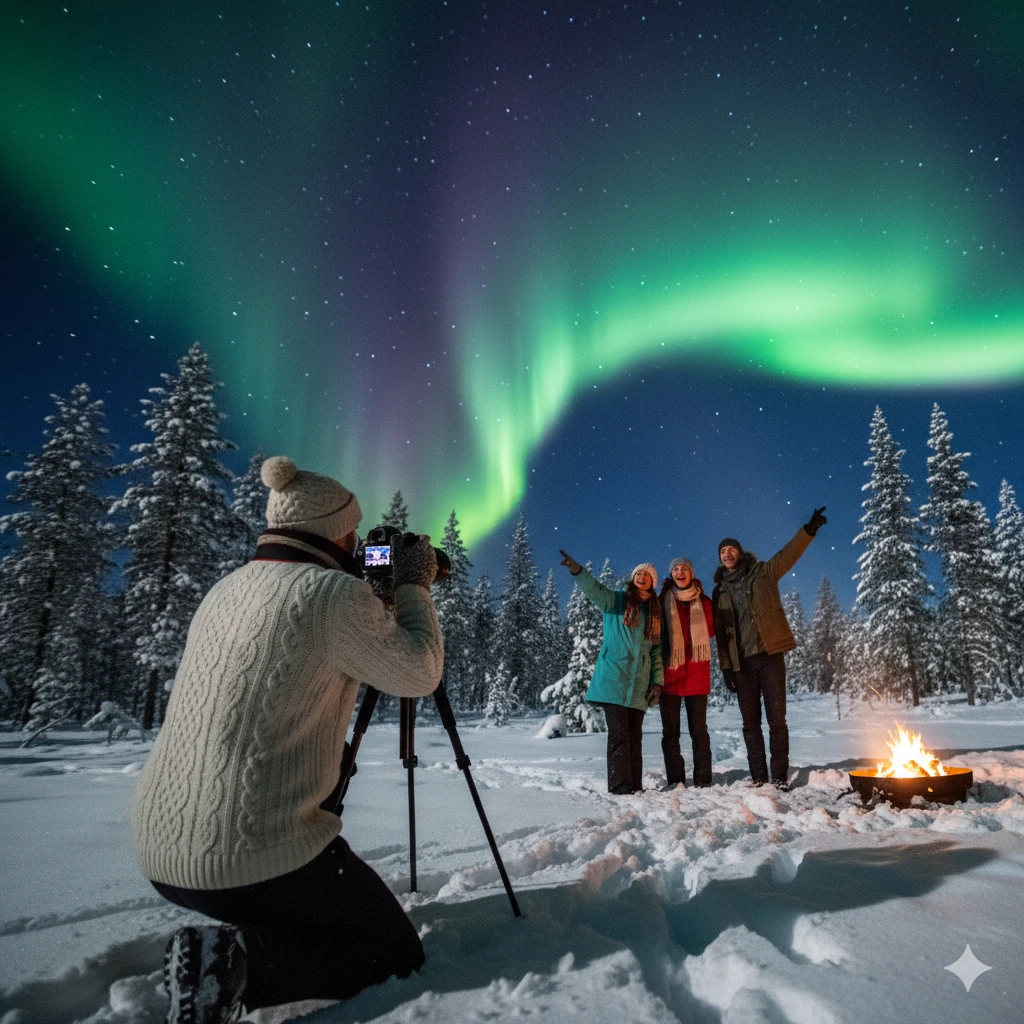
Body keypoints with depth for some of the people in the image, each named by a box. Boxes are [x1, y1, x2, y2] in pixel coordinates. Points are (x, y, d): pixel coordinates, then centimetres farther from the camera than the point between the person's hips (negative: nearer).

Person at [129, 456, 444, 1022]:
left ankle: (226, 954, 12)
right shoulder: (335, 592, -17)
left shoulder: (225, 589, 9)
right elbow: (419, 675, -5)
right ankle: (236, 963, -7)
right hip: (256, 853, -9)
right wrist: (413, 586, 7)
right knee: (399, 955, 11)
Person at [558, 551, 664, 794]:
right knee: (619, 734, -8)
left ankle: (635, 787, 12)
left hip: (639, 684, 4)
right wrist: (578, 571, -35)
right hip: (613, 679, -4)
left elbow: (657, 650, 13)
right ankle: (619, 786, -5)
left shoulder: (655, 613, 16)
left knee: (634, 736, 7)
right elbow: (594, 590, -15)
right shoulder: (616, 601, 5)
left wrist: (658, 682, 3)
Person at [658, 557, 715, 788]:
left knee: (698, 729, 3)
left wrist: (693, 638, -1)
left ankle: (703, 781, 9)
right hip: (669, 672, 0)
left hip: (696, 674, 0)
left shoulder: (703, 602, 7)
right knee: (670, 731, 3)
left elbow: (710, 630, 11)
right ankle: (674, 781, 9)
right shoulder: (662, 602, 4)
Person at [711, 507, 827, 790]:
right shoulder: (719, 591, 13)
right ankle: (759, 778, 15)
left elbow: (788, 554, -9)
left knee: (776, 718, -3)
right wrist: (726, 667, 5)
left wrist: (809, 530, -24)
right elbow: (720, 633, 11)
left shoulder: (762, 573, 6)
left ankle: (780, 777, 5)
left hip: (769, 655, -3)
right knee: (750, 723, 7)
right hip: (741, 661, 3)